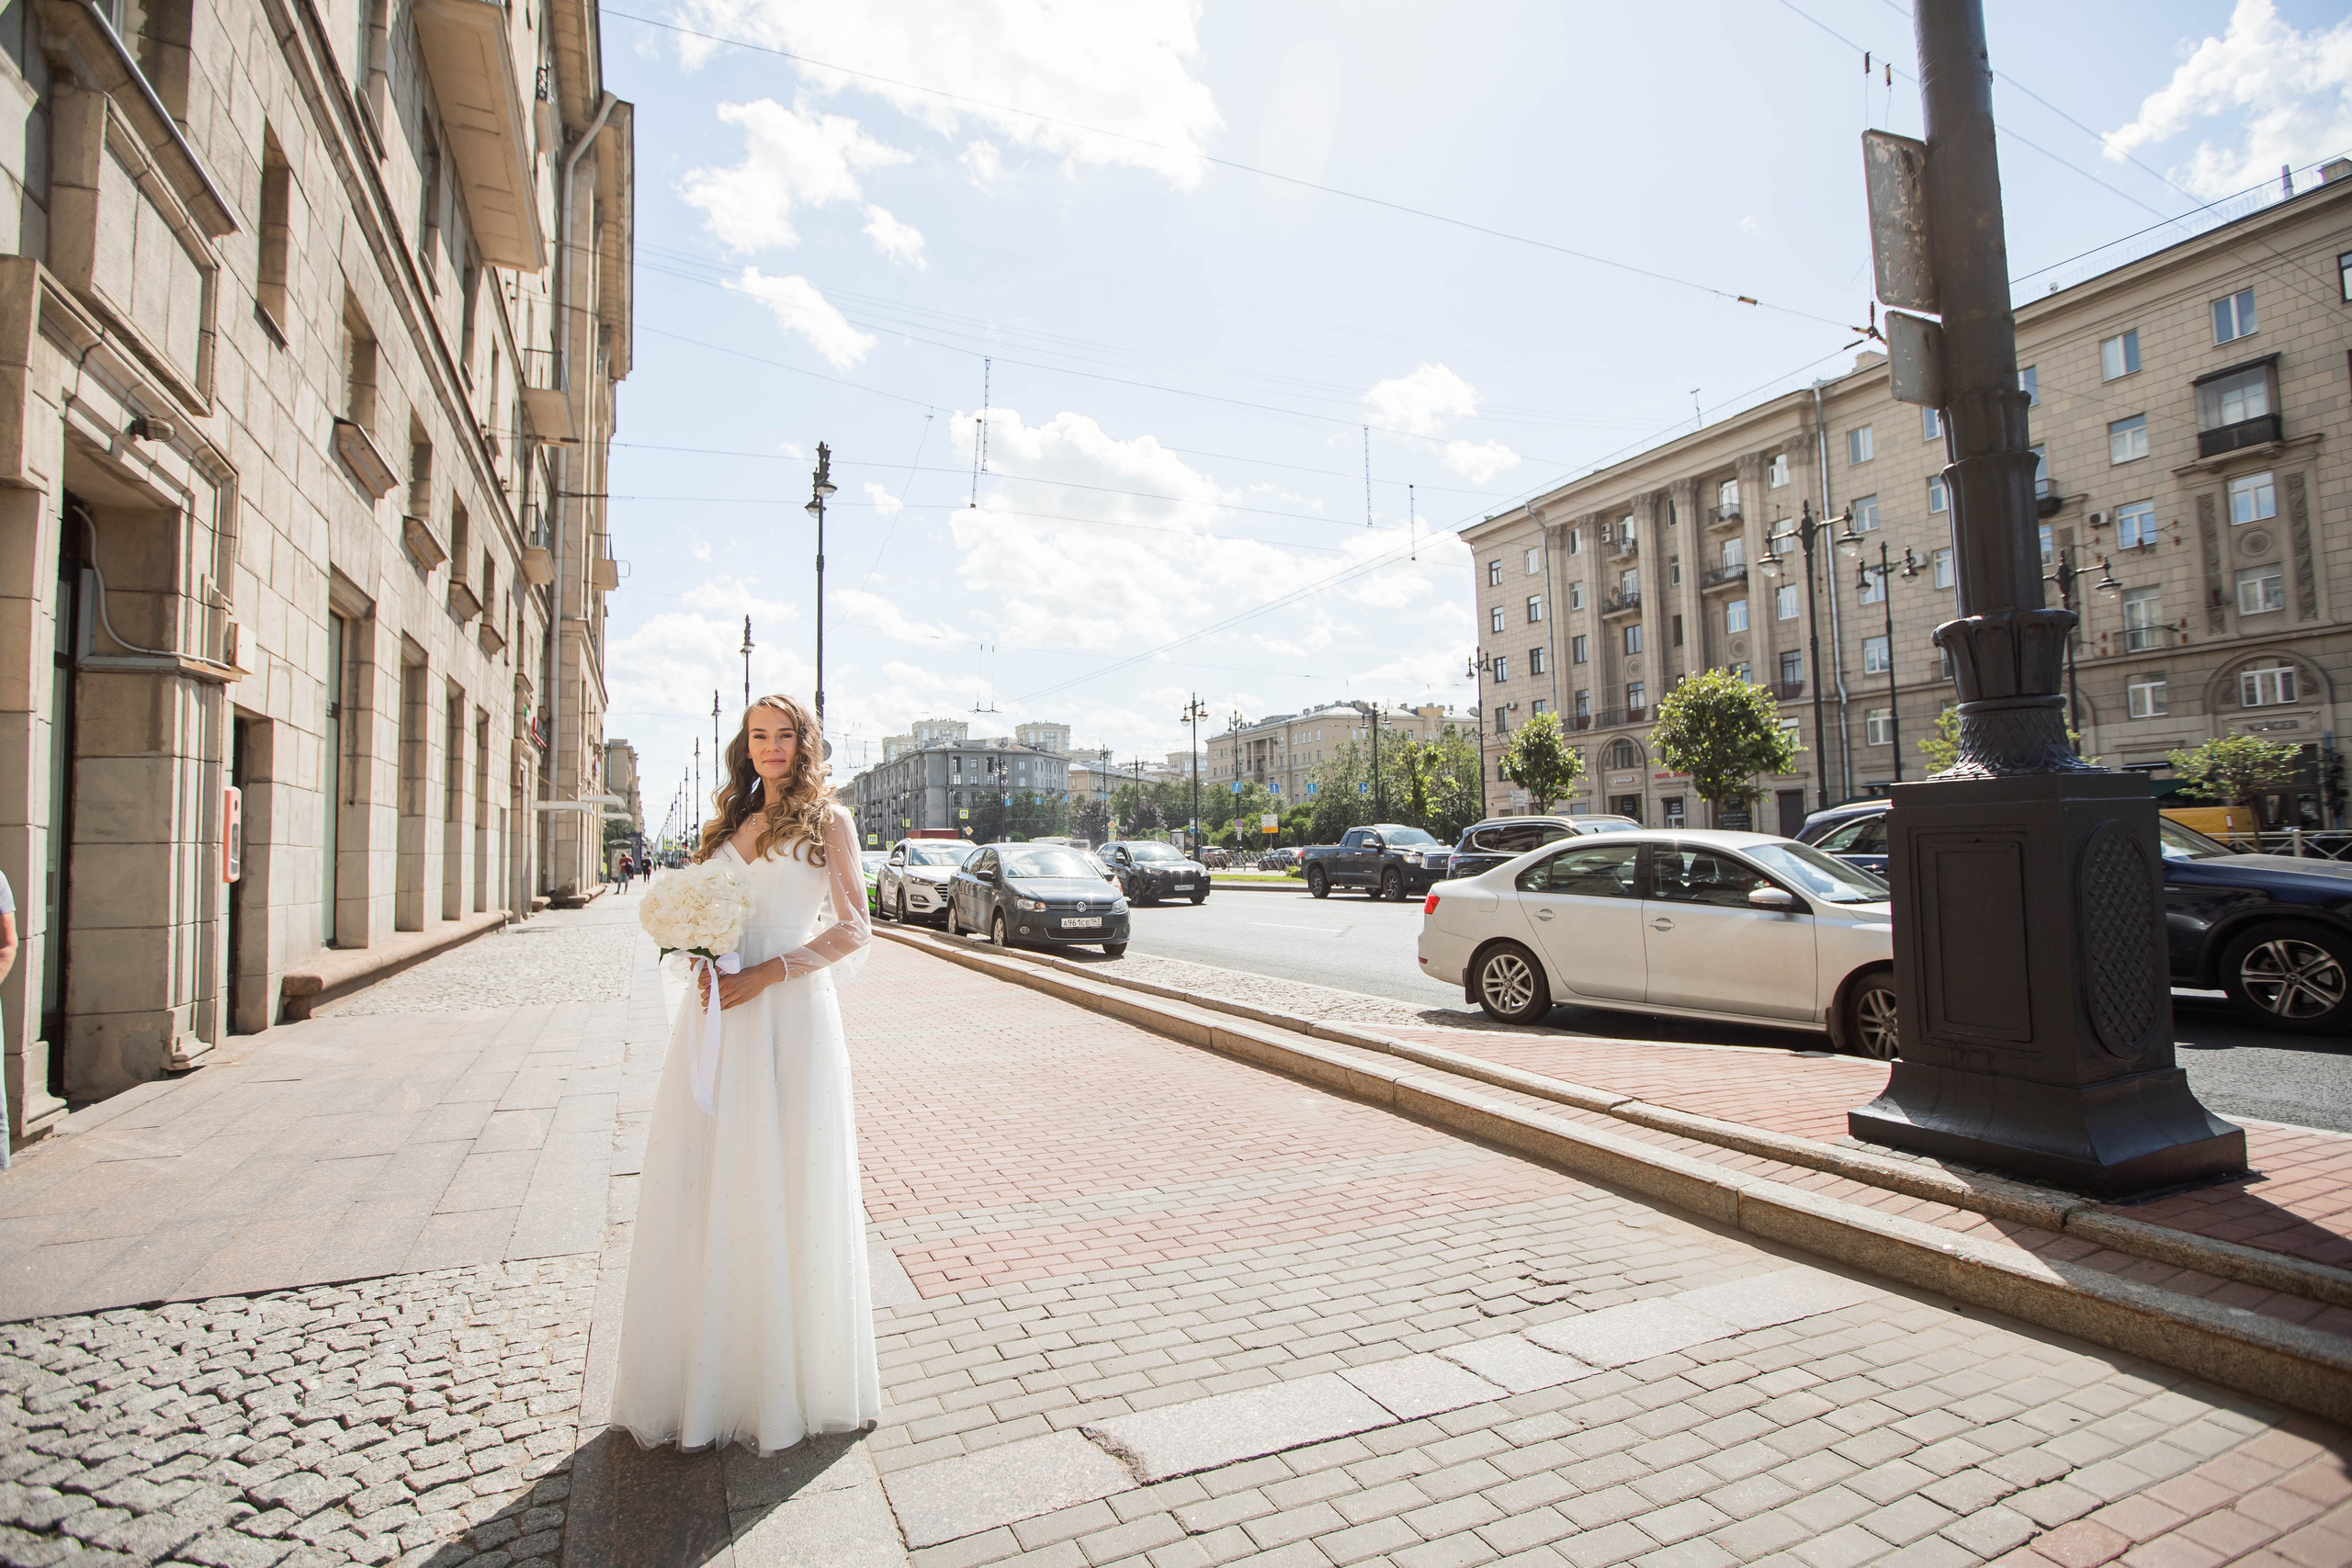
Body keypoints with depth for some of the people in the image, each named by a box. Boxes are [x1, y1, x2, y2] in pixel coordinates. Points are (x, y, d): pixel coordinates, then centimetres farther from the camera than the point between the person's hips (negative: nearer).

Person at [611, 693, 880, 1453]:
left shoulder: (827, 820, 1)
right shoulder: (732, 821, 17)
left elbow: (853, 929, -6)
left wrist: (763, 975, -15)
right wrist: (696, 956, -1)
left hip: (790, 1012, -5)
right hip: (718, 1006, 5)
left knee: (786, 1187, 1)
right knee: (706, 1186, 6)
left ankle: (790, 1375, 17)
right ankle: (709, 1369, 20)